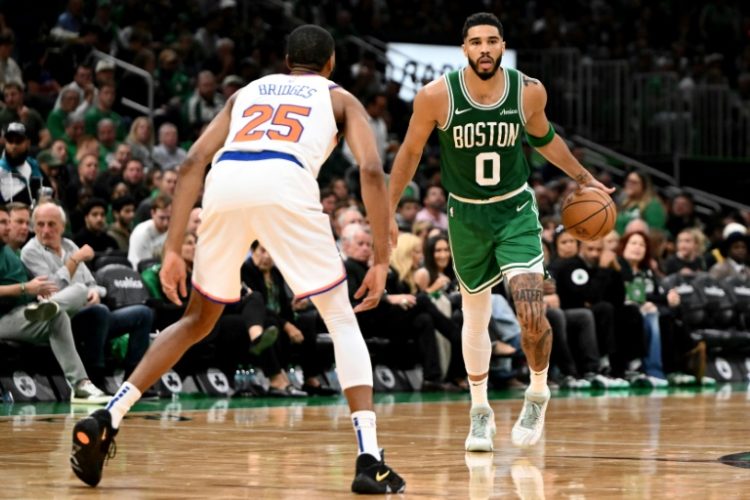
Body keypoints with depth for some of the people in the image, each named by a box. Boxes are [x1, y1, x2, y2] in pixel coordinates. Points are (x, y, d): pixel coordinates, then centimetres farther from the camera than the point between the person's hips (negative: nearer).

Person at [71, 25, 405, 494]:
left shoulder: (248, 92, 35)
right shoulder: (340, 98, 28)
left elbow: (193, 163, 21)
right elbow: (371, 169, 9)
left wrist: (173, 251, 18)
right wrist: (381, 260, 10)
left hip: (225, 184, 3)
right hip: (286, 183, -3)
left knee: (198, 319, 23)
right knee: (342, 320, 12)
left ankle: (106, 419, 10)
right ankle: (370, 459, -1)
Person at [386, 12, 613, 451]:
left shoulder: (529, 91, -13)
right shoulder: (436, 96, -18)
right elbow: (411, 153, -3)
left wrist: (583, 177, 15)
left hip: (516, 211, 0)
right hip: (467, 214, 0)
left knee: (531, 314, -16)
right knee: (476, 317, 13)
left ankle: (538, 393, 11)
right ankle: (480, 411, 31)